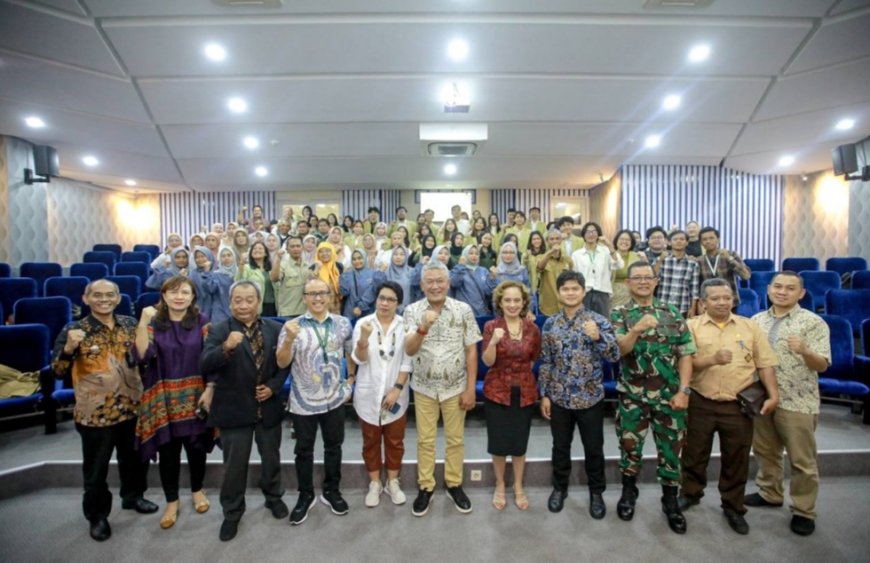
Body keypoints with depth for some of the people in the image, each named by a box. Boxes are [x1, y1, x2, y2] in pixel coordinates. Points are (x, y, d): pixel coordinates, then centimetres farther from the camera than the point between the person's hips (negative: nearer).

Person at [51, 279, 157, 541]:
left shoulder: (130, 324, 0)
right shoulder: (74, 330, -10)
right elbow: (58, 372, -13)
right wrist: (69, 348, -30)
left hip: (132, 408, 4)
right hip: (95, 413, -3)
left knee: (135, 458, 20)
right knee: (96, 468, 13)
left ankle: (133, 496, 43)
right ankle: (97, 515, 34)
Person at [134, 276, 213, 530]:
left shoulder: (201, 322, -3)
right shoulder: (154, 322, -2)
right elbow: (141, 356, -15)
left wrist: (209, 389, -10)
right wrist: (143, 321, -21)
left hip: (195, 395, 0)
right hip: (163, 398, 0)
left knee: (196, 445, 11)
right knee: (168, 450, 9)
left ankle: (197, 490, 36)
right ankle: (171, 501, 30)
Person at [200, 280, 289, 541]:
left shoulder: (275, 329, -2)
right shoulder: (218, 330, -9)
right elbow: (204, 366, -21)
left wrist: (274, 386, -10)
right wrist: (226, 347, -39)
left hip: (268, 407, 2)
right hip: (234, 409, -2)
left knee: (271, 458, 20)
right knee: (234, 465, 12)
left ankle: (273, 496, 44)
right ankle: (232, 512, 35)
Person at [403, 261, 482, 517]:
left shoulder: (463, 310, -8)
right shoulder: (412, 311, -8)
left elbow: (471, 351, -5)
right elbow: (409, 350, -16)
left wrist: (470, 388, -7)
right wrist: (423, 327, -34)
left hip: (455, 387, 0)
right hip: (424, 387, 0)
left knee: (455, 439, 14)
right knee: (425, 440, 13)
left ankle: (454, 484, 34)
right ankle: (425, 487, 31)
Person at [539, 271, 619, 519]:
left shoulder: (598, 321, -8)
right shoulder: (550, 324, -1)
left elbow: (615, 356, -14)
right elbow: (546, 362, 3)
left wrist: (598, 337, -32)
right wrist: (544, 395, 1)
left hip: (590, 397, -1)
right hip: (559, 398, 2)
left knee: (594, 448, 14)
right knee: (560, 447, 17)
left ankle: (596, 492, 36)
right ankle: (559, 488, 38)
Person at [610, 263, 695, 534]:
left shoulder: (672, 313, 3)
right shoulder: (619, 314, -3)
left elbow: (686, 354, 1)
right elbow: (618, 349, -17)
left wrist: (684, 390, -7)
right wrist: (637, 330, -34)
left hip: (670, 395, 2)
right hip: (632, 395, -1)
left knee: (671, 448, 11)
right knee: (630, 446, 12)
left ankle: (671, 501, 31)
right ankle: (628, 492, 34)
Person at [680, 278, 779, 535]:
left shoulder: (749, 326, 4)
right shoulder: (692, 326, -4)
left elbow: (765, 363, 4)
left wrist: (773, 395, -5)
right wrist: (713, 359, -27)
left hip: (738, 405, 2)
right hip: (701, 403, -1)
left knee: (736, 459, 13)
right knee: (694, 454, 13)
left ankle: (733, 507, 32)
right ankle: (691, 493, 35)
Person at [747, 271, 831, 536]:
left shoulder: (814, 323, -8)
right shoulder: (757, 320, 5)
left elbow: (822, 365, -13)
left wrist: (805, 351, -32)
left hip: (797, 403, -4)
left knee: (802, 460, 7)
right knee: (765, 451, 18)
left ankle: (804, 511, 23)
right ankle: (770, 493, 36)